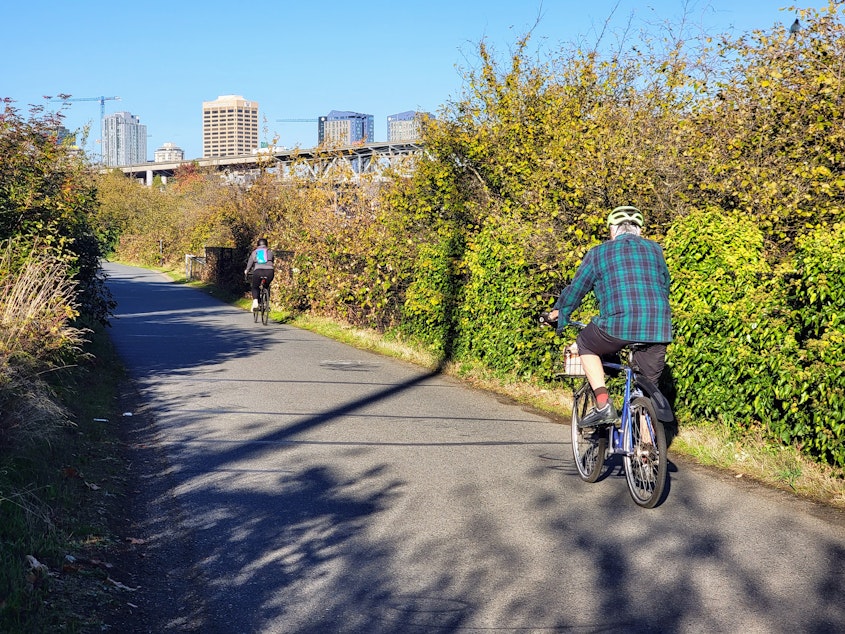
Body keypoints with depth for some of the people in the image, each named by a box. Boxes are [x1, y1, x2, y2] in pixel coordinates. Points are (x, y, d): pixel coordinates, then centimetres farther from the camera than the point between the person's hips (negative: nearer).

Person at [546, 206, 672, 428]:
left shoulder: (599, 253, 11)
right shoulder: (655, 250, 19)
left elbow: (576, 289, 18)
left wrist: (559, 312, 36)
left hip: (618, 325, -3)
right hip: (657, 330, 3)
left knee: (586, 344, 25)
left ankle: (603, 404, 9)